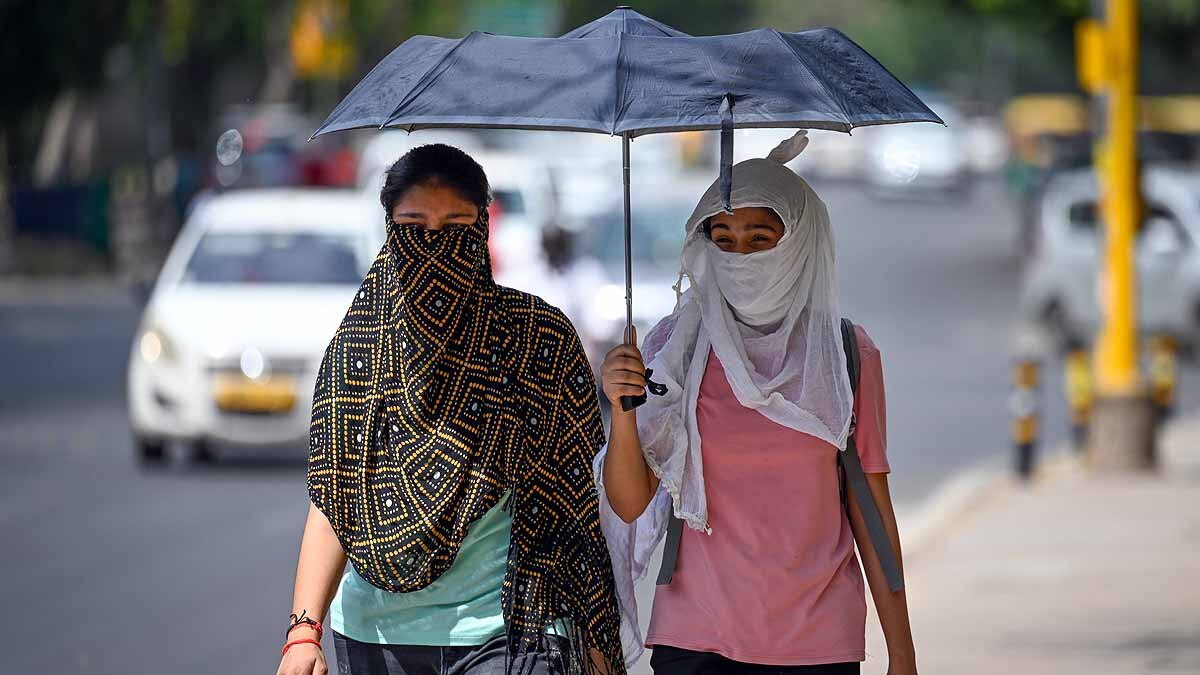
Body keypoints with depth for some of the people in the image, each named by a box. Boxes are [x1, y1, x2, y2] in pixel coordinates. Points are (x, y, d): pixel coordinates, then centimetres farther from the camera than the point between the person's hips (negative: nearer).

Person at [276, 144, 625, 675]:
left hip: (505, 632, -3)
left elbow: (578, 498, 1)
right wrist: (305, 629, -12)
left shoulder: (538, 337, -1)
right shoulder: (358, 342, 5)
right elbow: (332, 500, -1)